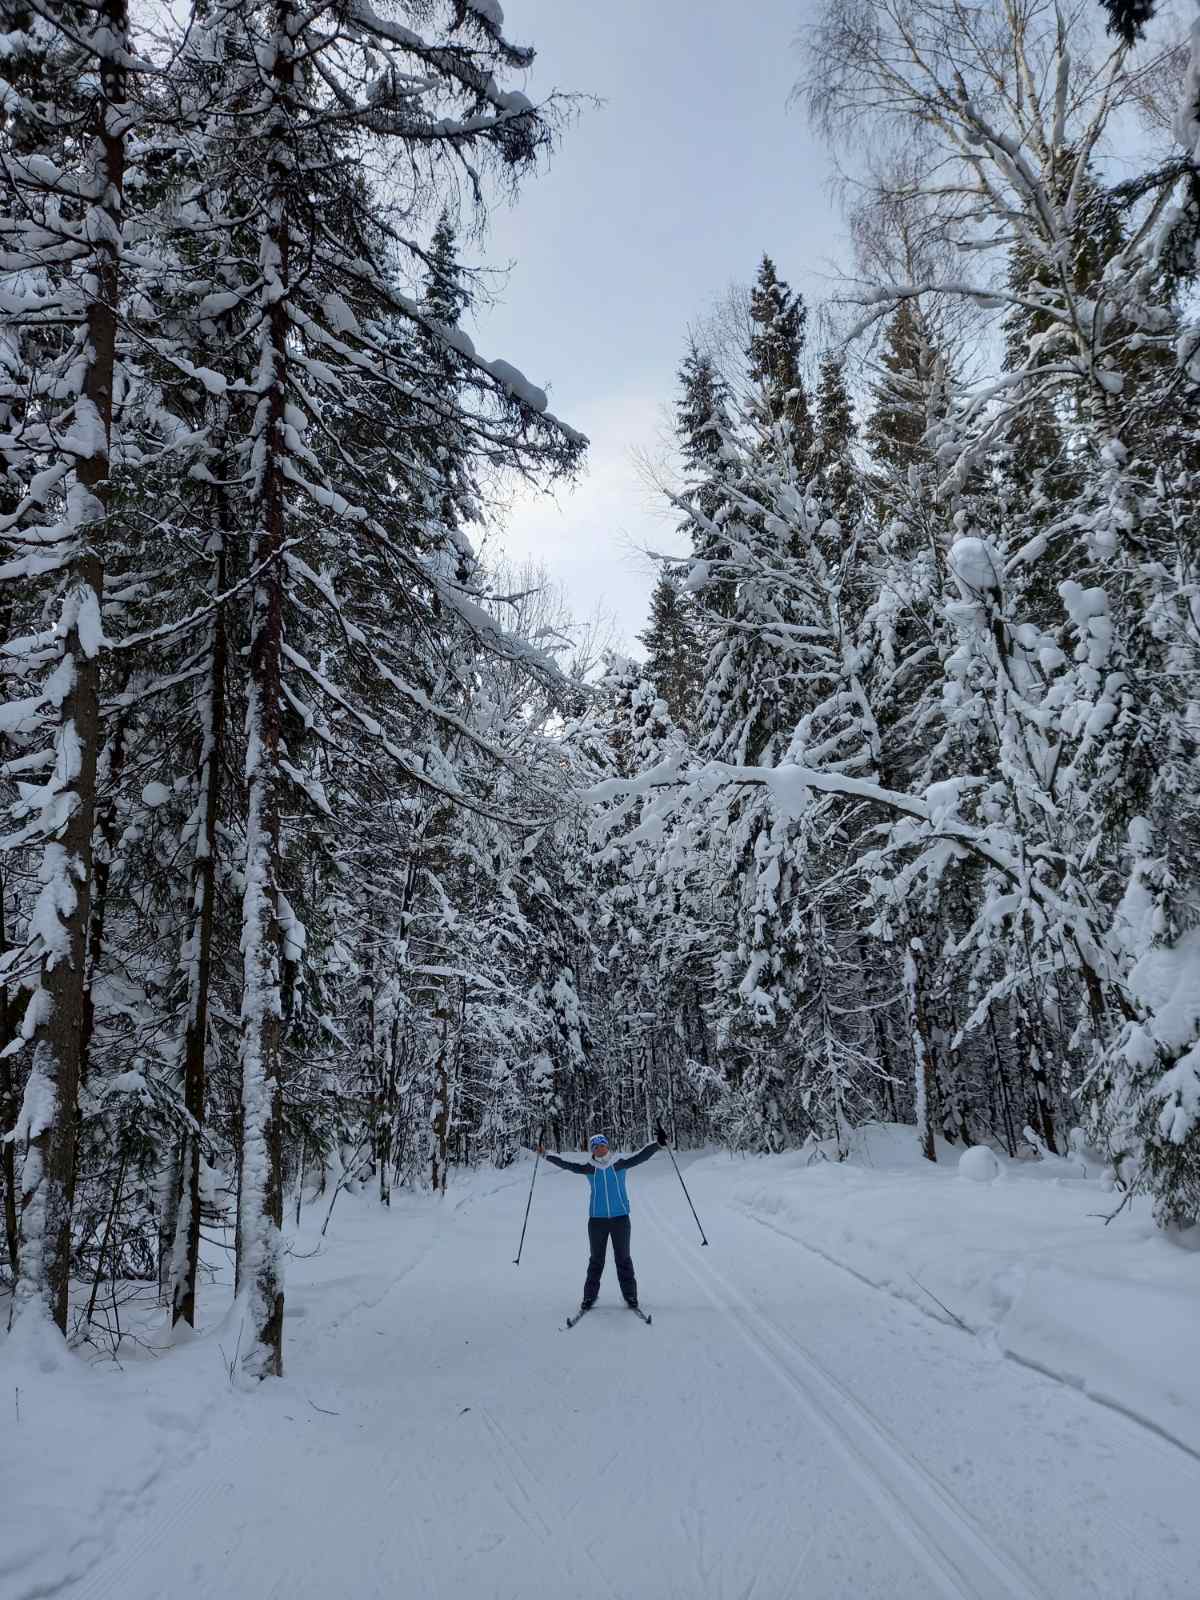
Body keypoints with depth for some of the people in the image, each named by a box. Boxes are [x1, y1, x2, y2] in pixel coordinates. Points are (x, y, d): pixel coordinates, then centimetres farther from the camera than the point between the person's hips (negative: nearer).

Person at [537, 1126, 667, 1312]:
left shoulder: (620, 1164, -3)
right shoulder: (589, 1168, 0)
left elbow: (640, 1157, -10)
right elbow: (567, 1165, 0)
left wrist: (658, 1143, -22)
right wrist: (546, 1154, -4)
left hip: (620, 1218, -1)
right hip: (597, 1220, 1)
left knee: (623, 1258, 7)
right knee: (596, 1259, 9)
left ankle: (630, 1295, 17)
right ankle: (589, 1296, 18)